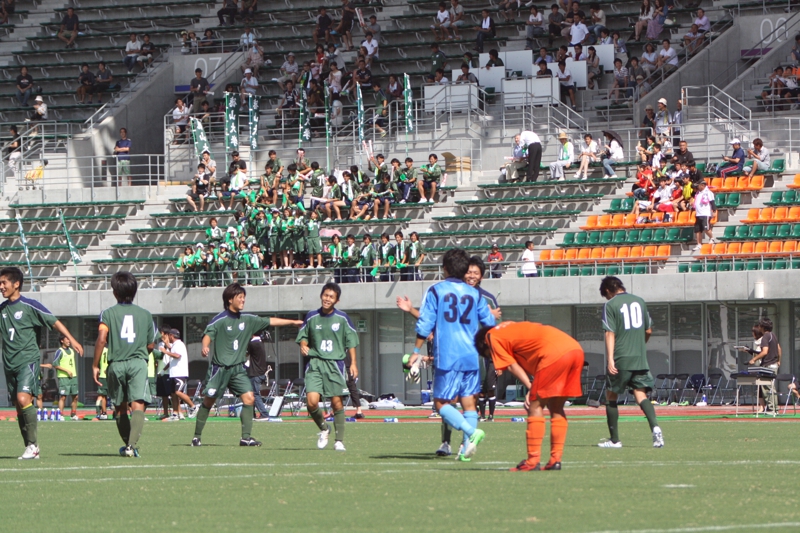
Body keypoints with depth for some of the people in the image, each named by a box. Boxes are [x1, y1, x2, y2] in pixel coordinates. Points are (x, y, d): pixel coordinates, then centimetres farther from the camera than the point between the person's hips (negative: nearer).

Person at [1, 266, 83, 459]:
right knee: (18, 407, 6)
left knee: (23, 399, -23)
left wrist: (71, 340, -16)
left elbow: (54, 322, -6)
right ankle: (31, 449, 11)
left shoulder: (30, 306, -6)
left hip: (28, 360, -6)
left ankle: (33, 444, -17)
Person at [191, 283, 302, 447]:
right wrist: (205, 347, -40)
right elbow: (208, 335, -18)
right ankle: (197, 436, 16)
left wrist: (292, 322, 18)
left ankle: (246, 437, -9)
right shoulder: (220, 320, -9)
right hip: (219, 367, -5)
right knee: (208, 401, 2)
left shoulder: (247, 319, 8)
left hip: (238, 369, 5)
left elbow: (270, 322, 16)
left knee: (249, 398, -11)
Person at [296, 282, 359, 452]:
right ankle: (323, 429, 13)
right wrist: (303, 345, -6)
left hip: (335, 363, -1)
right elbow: (303, 335, 16)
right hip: (315, 363, 1)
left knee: (336, 402, -2)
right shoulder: (311, 317, 4)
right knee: (311, 401, -14)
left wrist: (353, 363, 2)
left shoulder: (342, 318, 2)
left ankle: (339, 440, 11)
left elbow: (351, 342, 8)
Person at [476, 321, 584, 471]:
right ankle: (555, 460, 15)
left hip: (555, 352, -8)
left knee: (535, 406, -1)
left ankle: (533, 461, -3)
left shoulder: (492, 336, 12)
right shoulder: (509, 329, 33)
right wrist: (534, 389, 9)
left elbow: (511, 366, 3)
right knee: (556, 408, 16)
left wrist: (531, 388, 4)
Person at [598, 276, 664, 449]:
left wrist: (610, 358, -17)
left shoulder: (610, 305, -5)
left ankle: (614, 439, 13)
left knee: (611, 396, 11)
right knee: (641, 395, 2)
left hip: (620, 359, -4)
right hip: (640, 359, 4)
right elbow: (648, 331, 18)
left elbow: (610, 333, -13)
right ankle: (655, 427, -23)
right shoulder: (639, 302, 11)